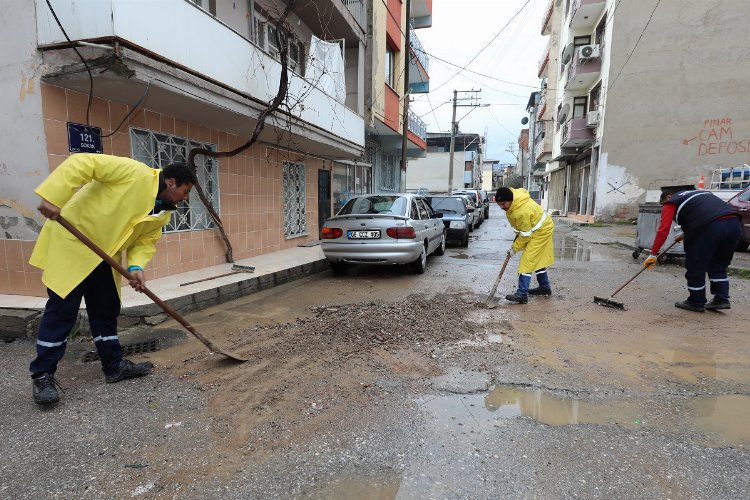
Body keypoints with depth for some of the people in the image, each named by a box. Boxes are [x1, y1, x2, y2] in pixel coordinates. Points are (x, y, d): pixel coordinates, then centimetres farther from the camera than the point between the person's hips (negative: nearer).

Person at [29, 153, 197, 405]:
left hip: (104, 254, 8)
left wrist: (136, 266, -17)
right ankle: (42, 375, 9)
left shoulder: (164, 212, 3)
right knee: (62, 308, -4)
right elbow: (82, 163, -24)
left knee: (107, 309, 10)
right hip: (71, 241, -8)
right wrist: (53, 198, -31)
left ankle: (114, 365, 21)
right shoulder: (135, 172, -21)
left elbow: (146, 240, 2)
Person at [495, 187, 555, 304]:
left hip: (541, 231, -10)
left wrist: (514, 248, -12)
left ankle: (522, 294, -15)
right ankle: (545, 287, 32)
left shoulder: (522, 212, -36)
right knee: (538, 259, 18)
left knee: (527, 260, -14)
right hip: (542, 228, 10)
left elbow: (525, 235, -26)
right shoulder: (513, 193, -11)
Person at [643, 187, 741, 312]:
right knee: (718, 265, 22)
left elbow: (663, 230, 2)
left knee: (695, 266, 7)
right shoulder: (696, 193, 34)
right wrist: (686, 233, 49)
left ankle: (696, 303, 17)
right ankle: (721, 299, 19)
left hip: (710, 227, -7)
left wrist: (653, 254, 4)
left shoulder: (671, 203, 12)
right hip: (734, 222, 7)